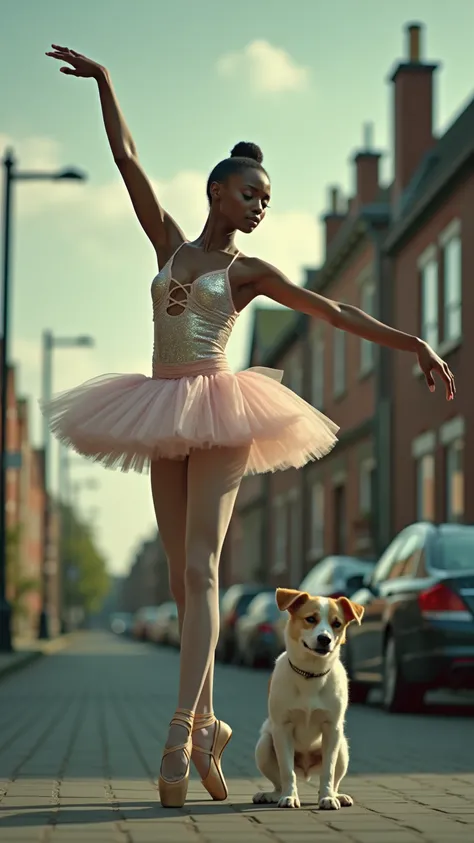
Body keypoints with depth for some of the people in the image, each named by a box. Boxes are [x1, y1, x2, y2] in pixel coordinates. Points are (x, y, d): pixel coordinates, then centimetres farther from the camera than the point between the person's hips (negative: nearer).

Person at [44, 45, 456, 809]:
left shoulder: (250, 271, 5)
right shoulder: (172, 245, 13)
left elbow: (333, 311, -1)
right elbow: (128, 160, 16)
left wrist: (412, 343, -8)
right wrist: (103, 81, 18)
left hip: (217, 411, -4)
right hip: (163, 417, 4)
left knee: (199, 569, -15)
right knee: (181, 575, 5)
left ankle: (182, 734, -24)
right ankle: (208, 723, 12)